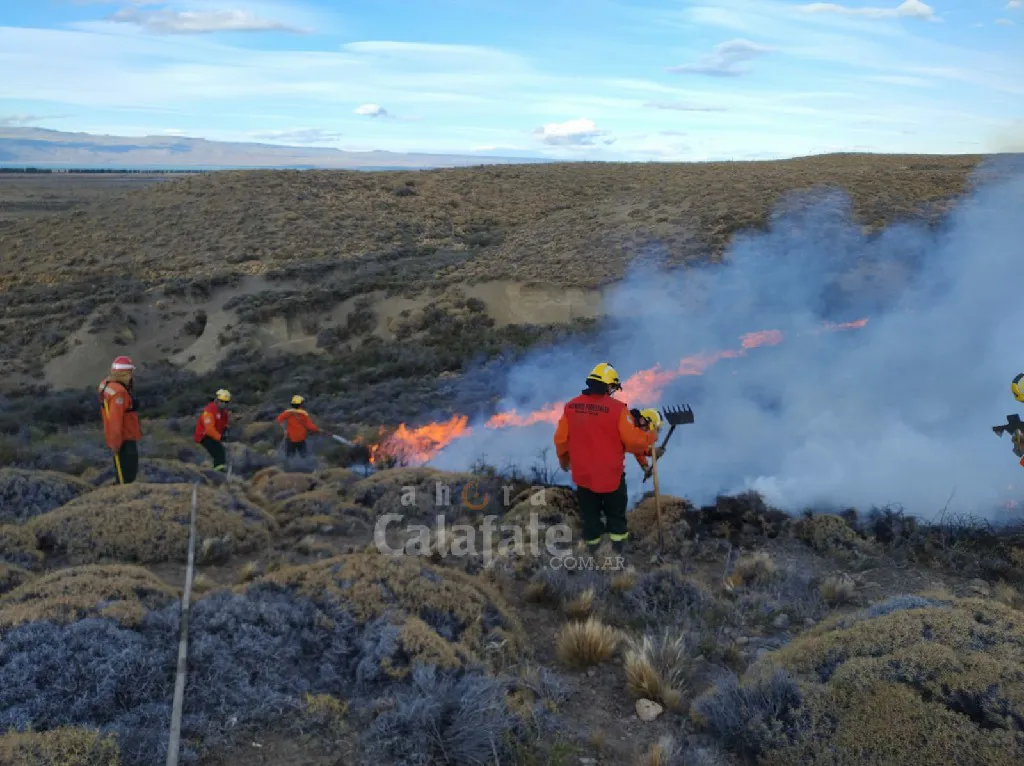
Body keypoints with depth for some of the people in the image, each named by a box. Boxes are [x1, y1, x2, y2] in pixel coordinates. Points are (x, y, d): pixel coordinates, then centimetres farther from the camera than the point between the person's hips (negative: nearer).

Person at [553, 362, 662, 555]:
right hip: (611, 474, -3)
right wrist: (651, 436, 1)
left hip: (582, 474, 3)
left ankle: (593, 542, 38)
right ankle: (618, 543, 33)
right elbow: (633, 440, -20)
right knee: (615, 511, 22)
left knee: (590, 512, 23)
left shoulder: (570, 406, -9)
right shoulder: (617, 408, -21)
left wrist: (563, 459, 19)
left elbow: (561, 439, 0)